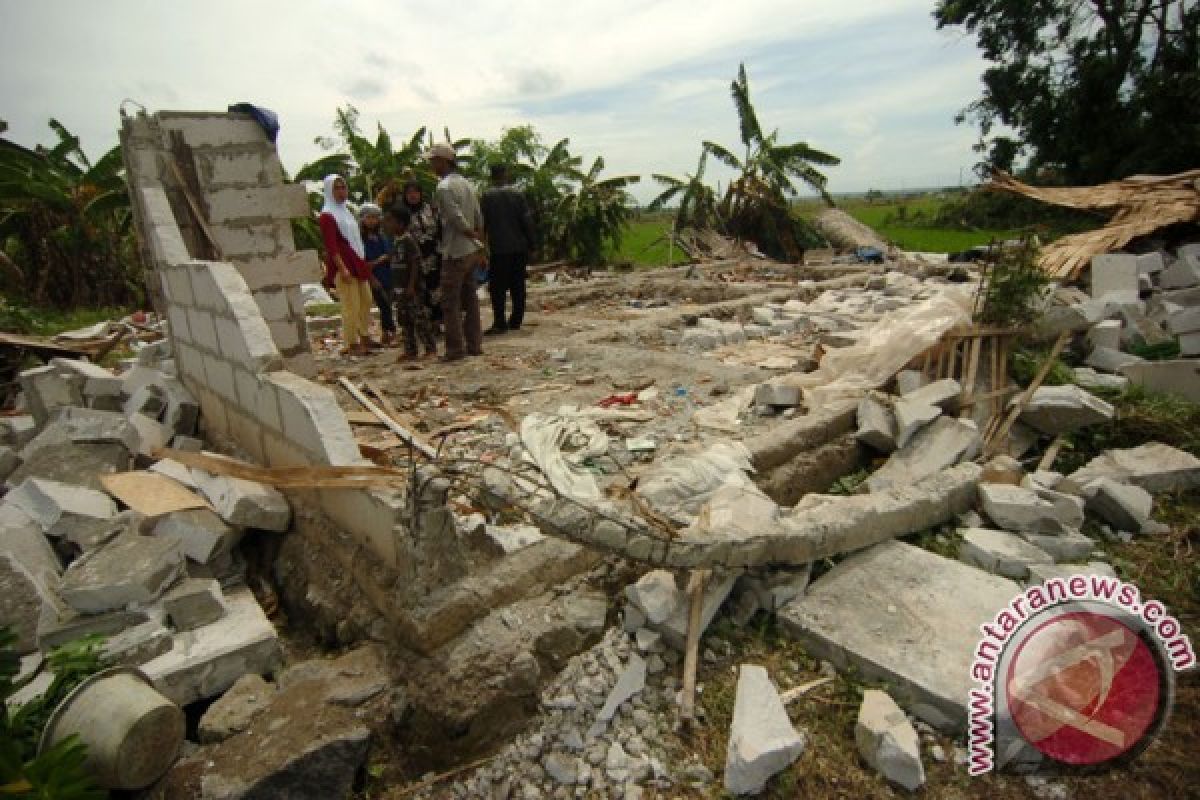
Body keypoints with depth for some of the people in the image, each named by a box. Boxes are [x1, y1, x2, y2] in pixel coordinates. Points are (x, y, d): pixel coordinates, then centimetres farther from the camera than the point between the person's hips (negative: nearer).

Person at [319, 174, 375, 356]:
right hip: (343, 266, -9)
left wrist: (363, 264, 19)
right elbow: (331, 246, -17)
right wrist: (342, 268, -25)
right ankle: (352, 343, -2)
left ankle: (364, 337, 23)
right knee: (351, 304, -9)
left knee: (366, 300, 12)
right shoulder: (327, 215, -8)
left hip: (357, 264, 9)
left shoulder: (346, 211, 19)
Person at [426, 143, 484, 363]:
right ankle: (474, 344, 16)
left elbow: (458, 220, -19)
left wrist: (477, 239, -7)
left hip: (454, 253, -8)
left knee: (450, 303, -2)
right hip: (471, 251, 8)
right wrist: (480, 242, 12)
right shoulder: (466, 184, 12)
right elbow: (479, 219, 11)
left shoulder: (443, 188, -13)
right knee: (470, 299, 12)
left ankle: (456, 348, 0)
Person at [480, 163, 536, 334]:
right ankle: (516, 320, 13)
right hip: (519, 247, 3)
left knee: (497, 287, 0)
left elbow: (482, 222, -1)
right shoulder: (517, 193, 3)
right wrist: (530, 242, 7)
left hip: (498, 248, -2)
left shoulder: (486, 195, -2)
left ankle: (500, 322, -5)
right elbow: (527, 219, 0)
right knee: (518, 285, 9)